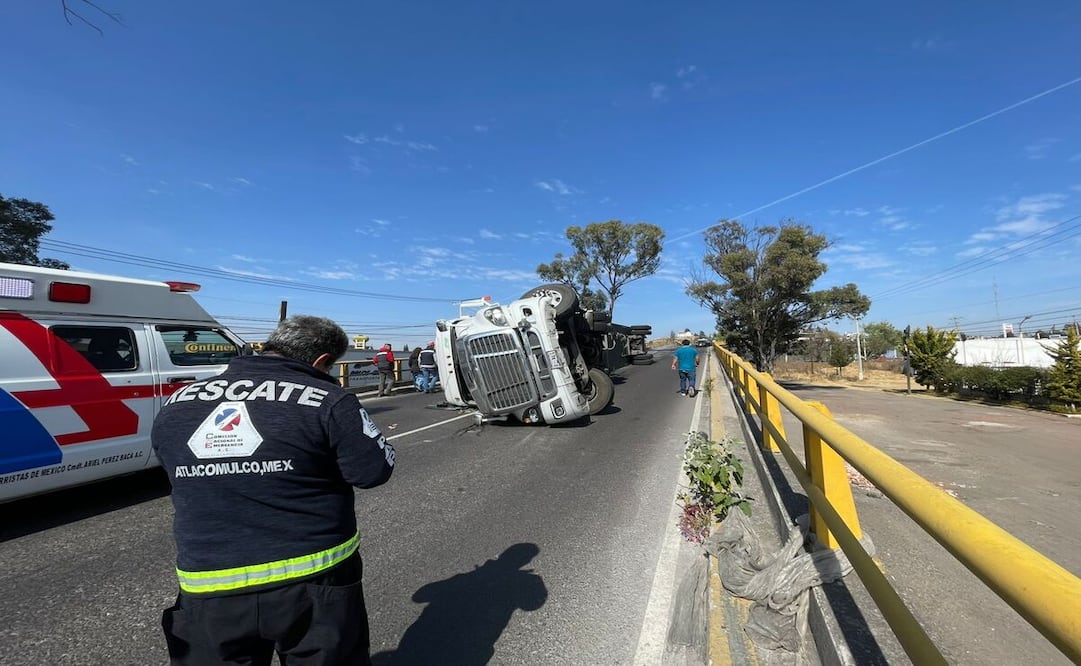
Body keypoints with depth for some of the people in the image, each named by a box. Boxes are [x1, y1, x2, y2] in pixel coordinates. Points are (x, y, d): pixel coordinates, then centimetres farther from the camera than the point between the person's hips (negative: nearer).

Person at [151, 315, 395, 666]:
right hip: (314, 580, -3)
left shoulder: (174, 407, 1)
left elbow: (182, 473, 15)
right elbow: (376, 469, -13)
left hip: (209, 589, 4)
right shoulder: (327, 401, -17)